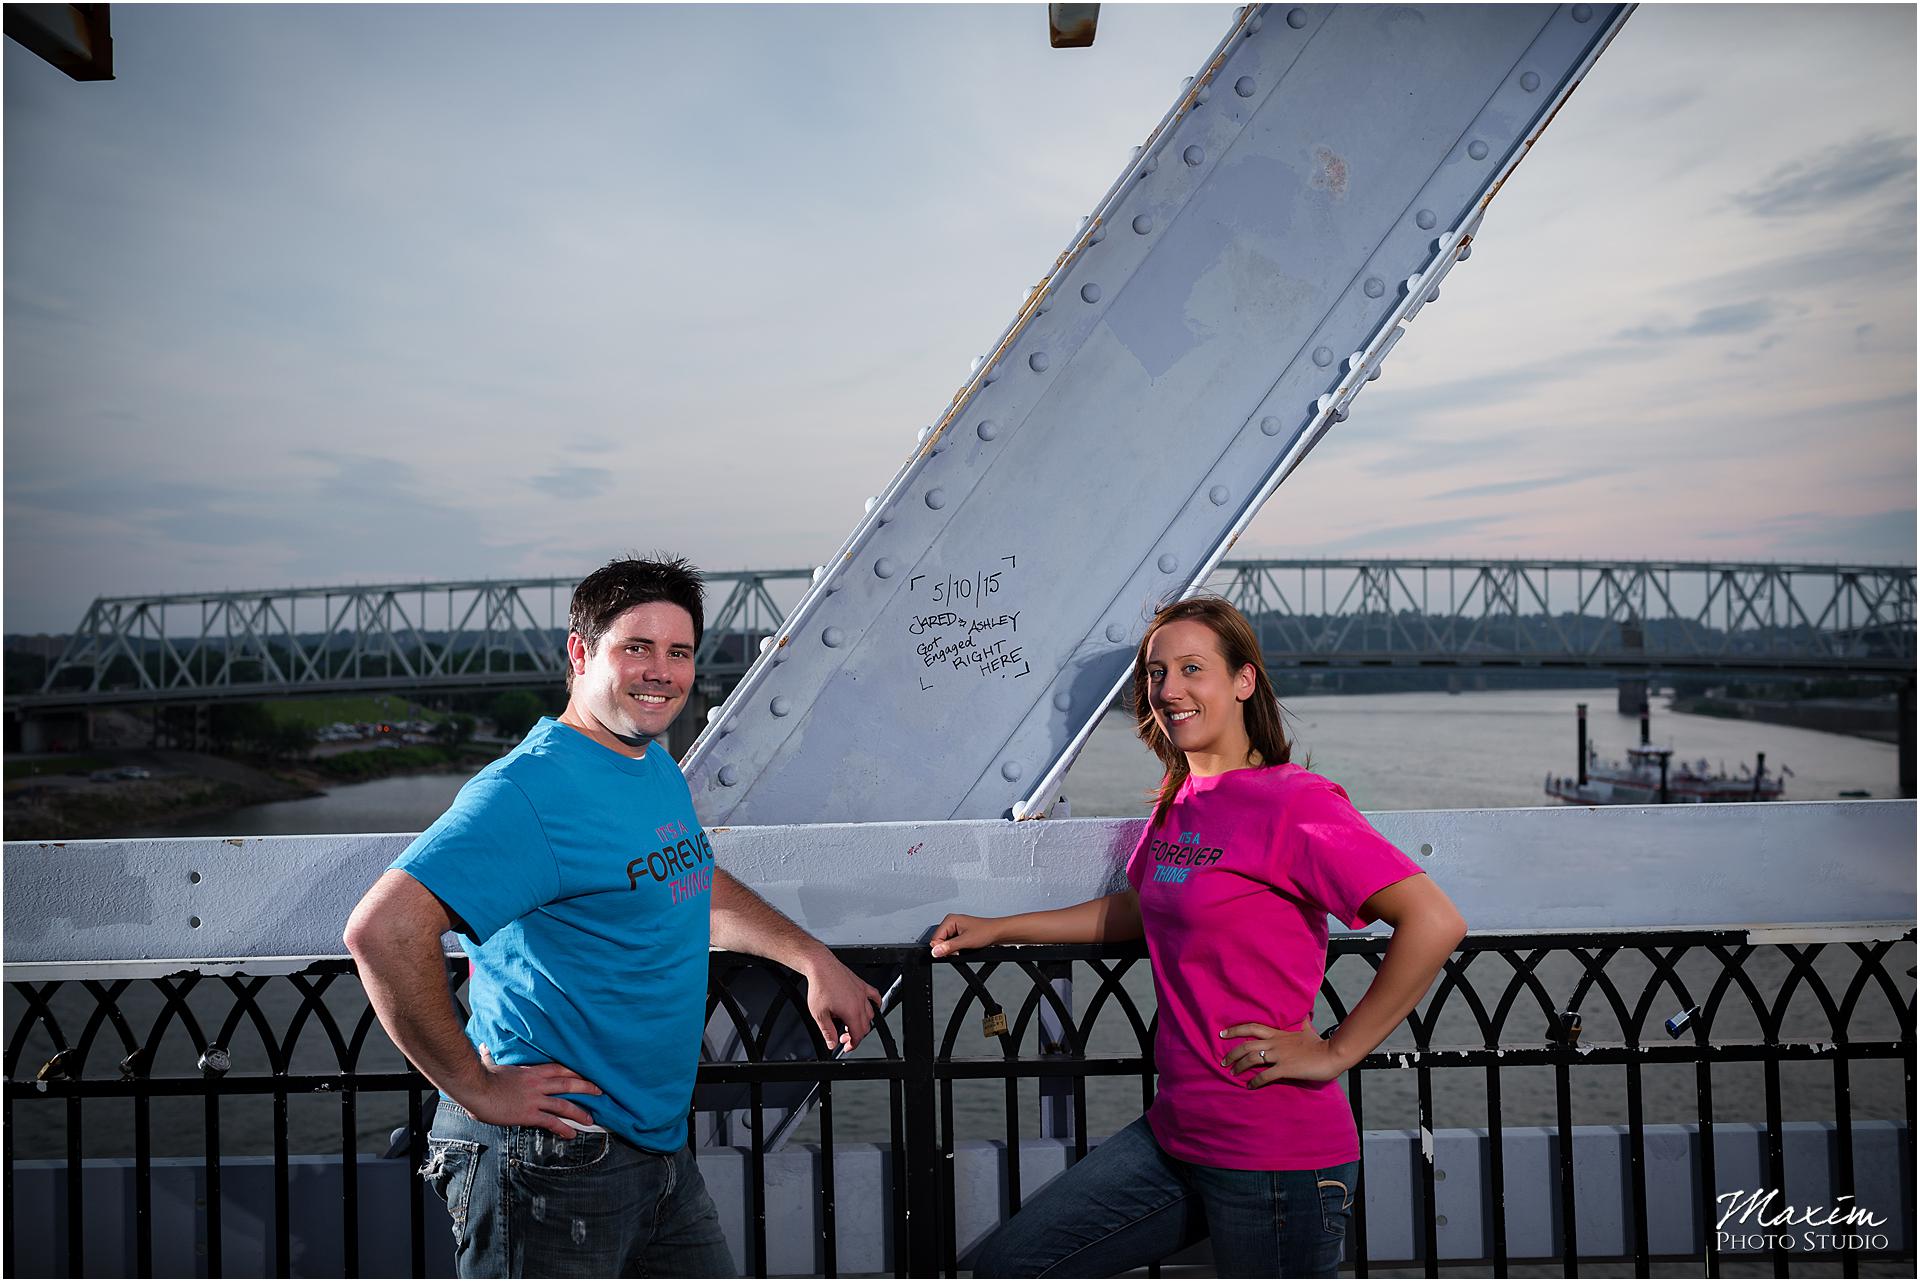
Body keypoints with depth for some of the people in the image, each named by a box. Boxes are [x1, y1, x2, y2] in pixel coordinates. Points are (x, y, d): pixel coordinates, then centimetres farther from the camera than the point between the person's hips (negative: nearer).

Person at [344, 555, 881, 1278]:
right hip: (549, 1159, -9)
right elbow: (382, 930, -30)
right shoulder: (530, 790, -20)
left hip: (660, 1145, 9)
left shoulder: (660, 770, 8)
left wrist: (815, 960, 21)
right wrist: (474, 1085, -22)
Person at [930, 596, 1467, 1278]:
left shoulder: (1293, 802, -17)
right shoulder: (1178, 803, 8)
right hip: (1177, 1131, 8)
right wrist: (997, 929, 24)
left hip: (1272, 1153, -8)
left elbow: (1435, 923, -23)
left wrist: (1335, 1052, -18)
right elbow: (1136, 909, 24)